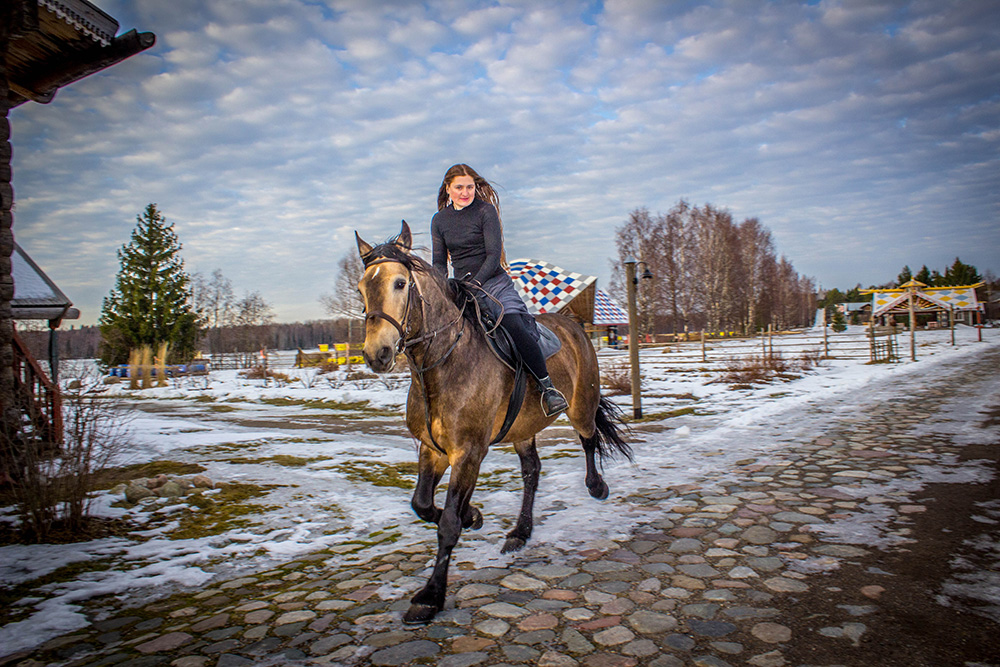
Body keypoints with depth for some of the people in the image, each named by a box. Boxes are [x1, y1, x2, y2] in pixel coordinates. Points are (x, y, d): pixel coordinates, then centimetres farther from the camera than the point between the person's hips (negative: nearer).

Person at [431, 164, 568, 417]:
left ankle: (548, 389, -14)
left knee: (516, 329, -24)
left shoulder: (486, 211, -4)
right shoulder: (439, 220, 9)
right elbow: (439, 262, 11)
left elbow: (494, 254, -11)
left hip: (494, 283, -4)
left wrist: (475, 283, -23)